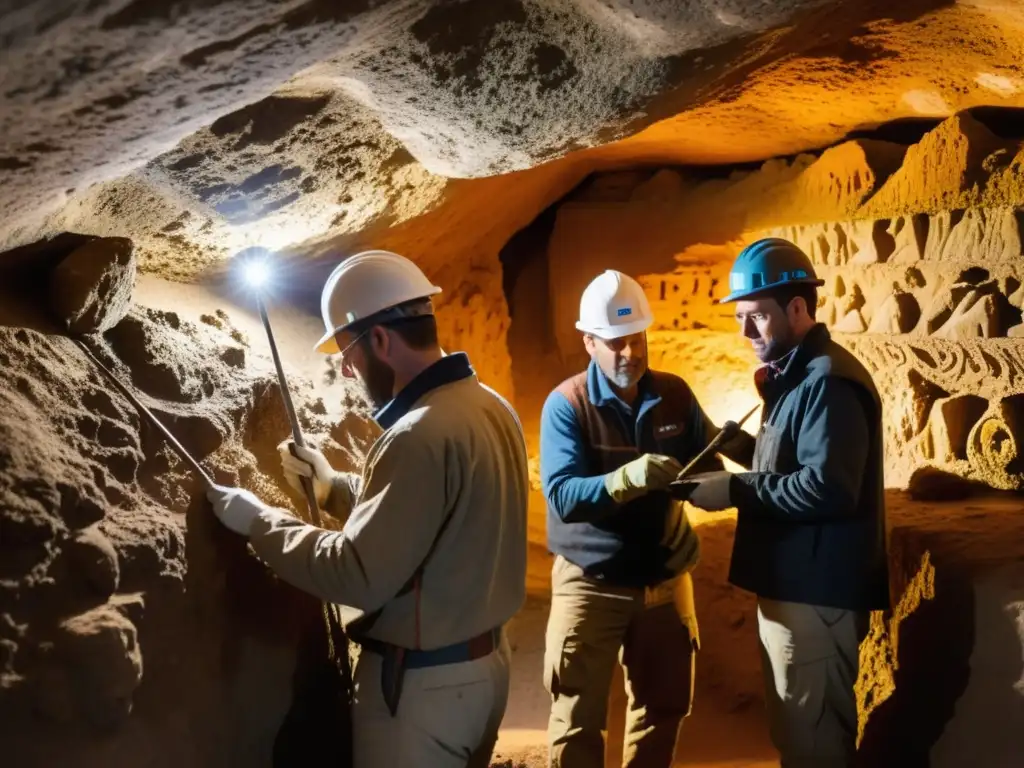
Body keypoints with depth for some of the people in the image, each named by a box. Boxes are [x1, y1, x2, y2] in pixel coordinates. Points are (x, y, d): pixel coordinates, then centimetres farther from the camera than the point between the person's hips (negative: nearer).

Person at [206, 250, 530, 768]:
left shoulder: (422, 435, -26)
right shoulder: (491, 408, 4)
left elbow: (360, 576, -26)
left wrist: (258, 522, -15)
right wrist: (332, 486, 12)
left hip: (422, 682, -9)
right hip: (484, 661, 9)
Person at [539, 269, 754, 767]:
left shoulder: (674, 394, -1)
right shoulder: (566, 404, -14)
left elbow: (707, 465, 3)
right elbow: (561, 496, -24)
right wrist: (627, 478, -40)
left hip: (665, 581, 4)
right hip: (591, 584, -4)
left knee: (662, 706, 19)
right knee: (578, 717, 6)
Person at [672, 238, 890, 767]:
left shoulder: (828, 381, -18)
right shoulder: (795, 377, 16)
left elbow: (827, 487, -28)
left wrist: (734, 490, -23)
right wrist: (748, 448, 6)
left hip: (816, 591, -10)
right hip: (792, 583, 10)